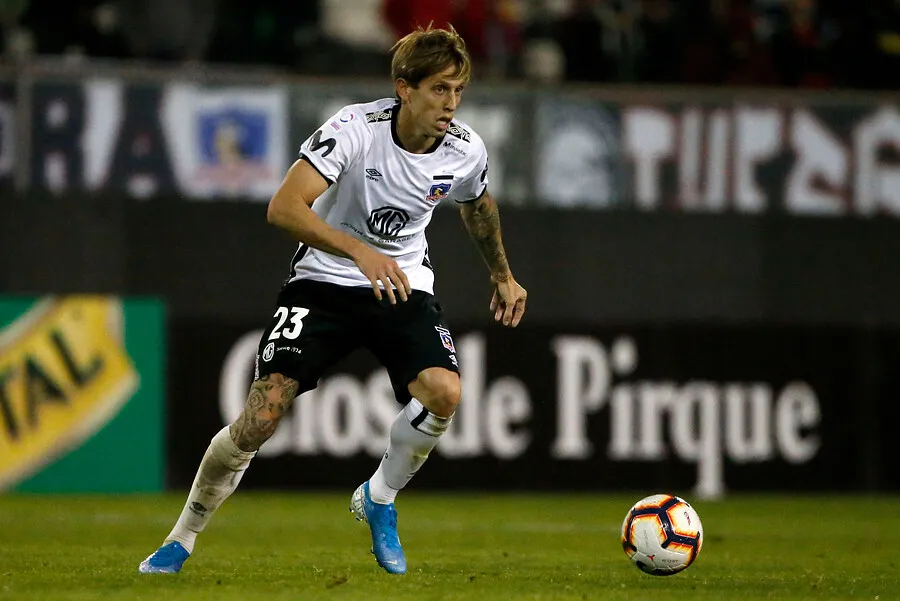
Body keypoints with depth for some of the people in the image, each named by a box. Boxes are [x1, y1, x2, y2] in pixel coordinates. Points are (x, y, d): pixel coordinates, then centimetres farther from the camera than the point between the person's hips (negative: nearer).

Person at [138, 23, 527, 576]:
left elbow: (478, 205, 19)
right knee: (261, 416, -16)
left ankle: (378, 499, 2)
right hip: (325, 282, -3)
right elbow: (284, 207, -31)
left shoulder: (466, 151, -7)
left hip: (404, 285, 3)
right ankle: (182, 540, 7)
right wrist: (360, 252, -42)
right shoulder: (356, 128, -22)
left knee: (444, 391, -27)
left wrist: (503, 276, 31)